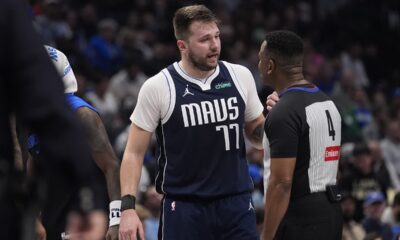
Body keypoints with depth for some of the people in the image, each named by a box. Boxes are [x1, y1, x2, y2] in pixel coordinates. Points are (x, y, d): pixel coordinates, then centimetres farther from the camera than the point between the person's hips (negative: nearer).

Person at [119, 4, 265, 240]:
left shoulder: (240, 76, 2)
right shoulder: (158, 87, -7)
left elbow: (256, 134, 16)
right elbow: (134, 153, -2)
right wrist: (128, 207, -12)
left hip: (236, 204, 3)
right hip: (184, 208, -3)